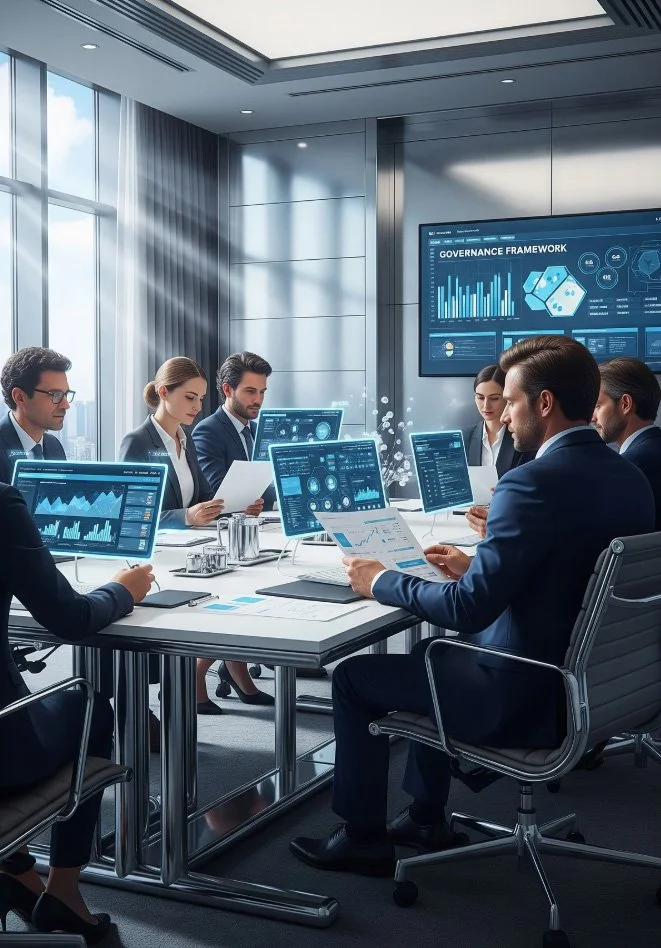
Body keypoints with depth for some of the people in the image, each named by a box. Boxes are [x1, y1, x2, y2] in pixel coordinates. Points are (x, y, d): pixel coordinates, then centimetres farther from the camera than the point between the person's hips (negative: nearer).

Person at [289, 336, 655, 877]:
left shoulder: (533, 483, -25)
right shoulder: (631, 480, 2)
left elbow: (468, 609, -24)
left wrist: (381, 582, -9)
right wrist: (476, 566, 13)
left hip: (525, 700, -9)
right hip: (591, 683, 9)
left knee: (354, 675, 8)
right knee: (436, 651, 31)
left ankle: (363, 838, 22)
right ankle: (426, 819, 38)